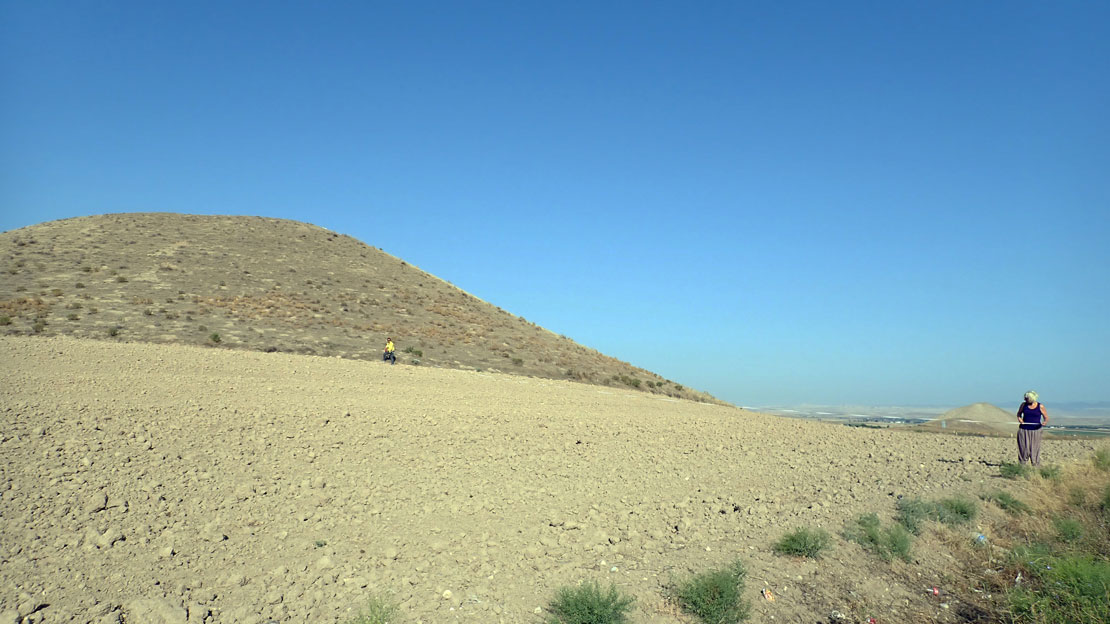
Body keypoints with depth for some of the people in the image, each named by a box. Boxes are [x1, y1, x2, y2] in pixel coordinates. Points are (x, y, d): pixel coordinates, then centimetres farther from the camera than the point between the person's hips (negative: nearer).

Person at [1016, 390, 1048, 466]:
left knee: (1034, 449, -2)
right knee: (1023, 448, -1)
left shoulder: (1040, 407, -2)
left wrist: (1045, 422, -19)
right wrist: (1019, 418, -4)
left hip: (1035, 431, -1)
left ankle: (1036, 465, 5)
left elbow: (1046, 417, 2)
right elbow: (1019, 413, 18)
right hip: (1024, 430, 1)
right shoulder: (1023, 405, 4)